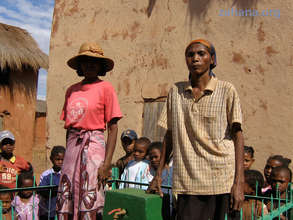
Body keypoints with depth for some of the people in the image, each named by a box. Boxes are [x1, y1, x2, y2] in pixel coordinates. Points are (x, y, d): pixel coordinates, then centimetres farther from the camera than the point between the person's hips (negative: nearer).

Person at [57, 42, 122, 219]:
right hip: (72, 146, 5)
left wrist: (107, 163, -13)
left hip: (93, 145, -5)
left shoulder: (105, 88, -1)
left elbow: (113, 128, -5)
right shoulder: (71, 90, 14)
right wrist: (68, 157, 14)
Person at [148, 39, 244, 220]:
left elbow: (237, 135, -2)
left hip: (222, 180, -1)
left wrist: (239, 182, -10)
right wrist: (159, 174, 12)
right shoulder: (176, 91, 9)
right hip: (187, 182, 2)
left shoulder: (227, 91, 1)